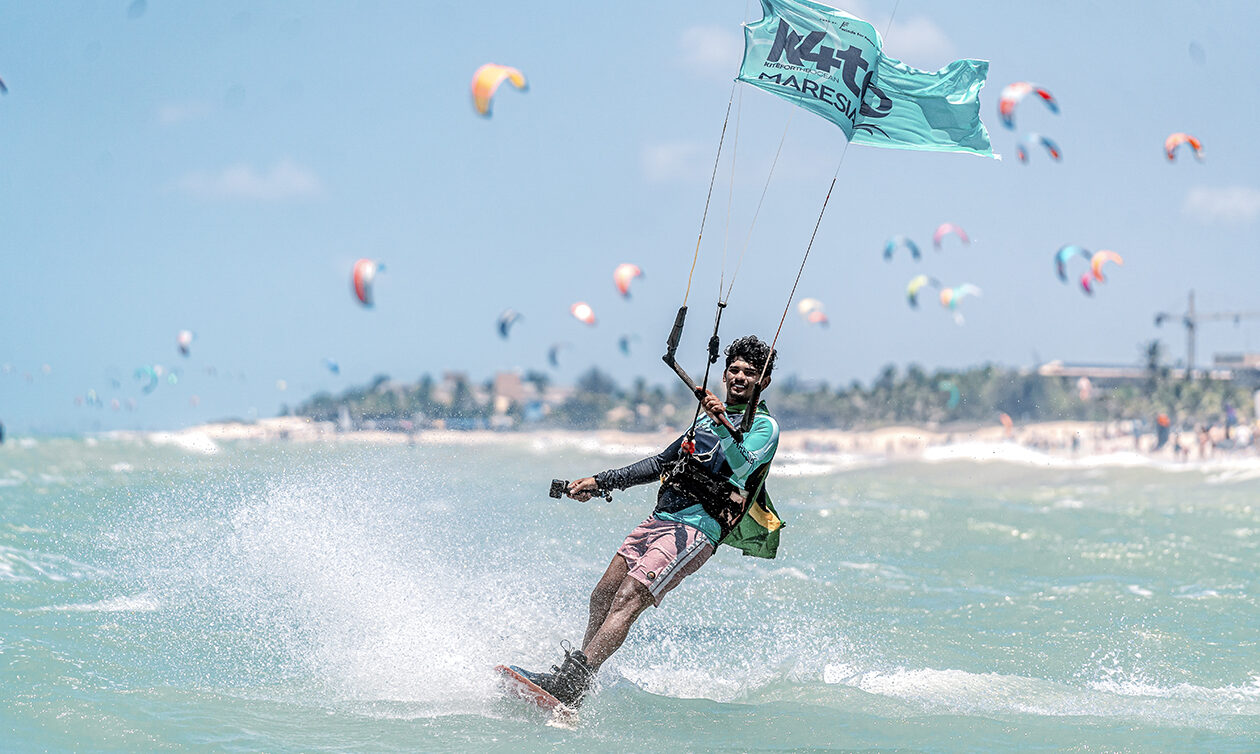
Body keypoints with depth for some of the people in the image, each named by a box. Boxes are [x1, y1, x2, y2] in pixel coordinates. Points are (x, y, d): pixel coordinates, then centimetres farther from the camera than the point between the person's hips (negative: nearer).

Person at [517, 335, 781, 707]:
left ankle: (569, 685, -29)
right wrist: (600, 482, 26)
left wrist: (722, 424, -36)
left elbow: (741, 468, -20)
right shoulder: (709, 417, 25)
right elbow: (662, 463, 31)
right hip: (660, 519, 8)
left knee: (628, 599, -20)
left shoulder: (764, 427, 0)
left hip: (696, 529, -8)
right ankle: (577, 668, 12)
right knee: (602, 596, 2)